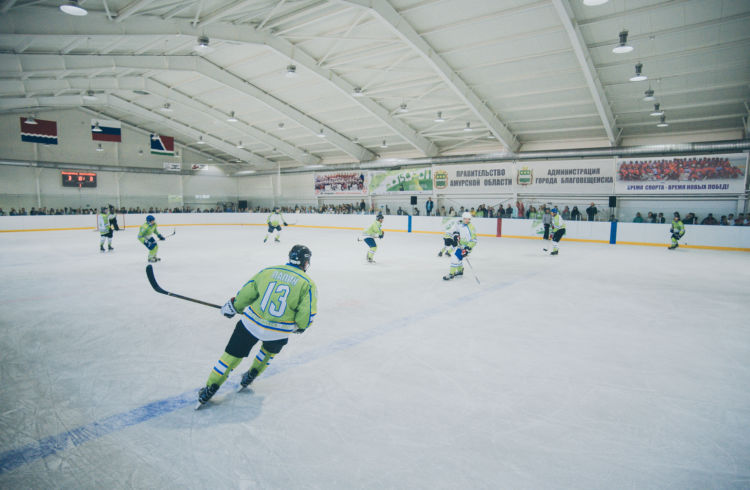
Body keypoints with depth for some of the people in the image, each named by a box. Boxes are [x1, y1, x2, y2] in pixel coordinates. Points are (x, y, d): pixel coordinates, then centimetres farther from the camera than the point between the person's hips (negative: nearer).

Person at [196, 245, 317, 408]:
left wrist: (233, 306, 23)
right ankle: (251, 375, 40)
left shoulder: (267, 271, 2)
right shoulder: (308, 284, -6)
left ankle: (210, 389, 17)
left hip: (251, 323, 1)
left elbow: (246, 293, 7)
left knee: (233, 354, 14)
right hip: (278, 332, -1)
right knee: (270, 350, 33)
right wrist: (299, 327, 11)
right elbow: (307, 314, -9)